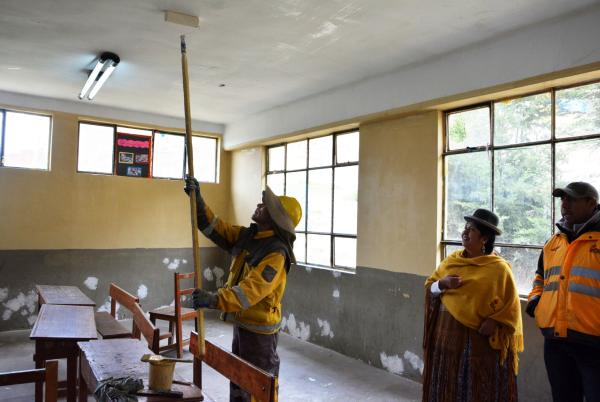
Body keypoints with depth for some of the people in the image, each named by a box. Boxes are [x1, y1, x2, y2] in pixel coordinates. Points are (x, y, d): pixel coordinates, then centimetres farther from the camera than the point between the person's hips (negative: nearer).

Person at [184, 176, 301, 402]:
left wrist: (215, 300, -44)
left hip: (259, 327, -9)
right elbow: (215, 228, 3)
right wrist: (198, 200, -9)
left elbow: (252, 289, -35)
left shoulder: (276, 253, -25)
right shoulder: (247, 236, 2)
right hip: (242, 322, 9)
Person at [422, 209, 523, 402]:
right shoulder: (452, 260, 6)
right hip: (447, 335, 5)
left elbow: (510, 307, -7)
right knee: (447, 386, 13)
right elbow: (429, 288, 9)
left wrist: (493, 322, -20)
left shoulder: (498, 268, -8)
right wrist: (442, 284, -10)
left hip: (479, 340, -4)